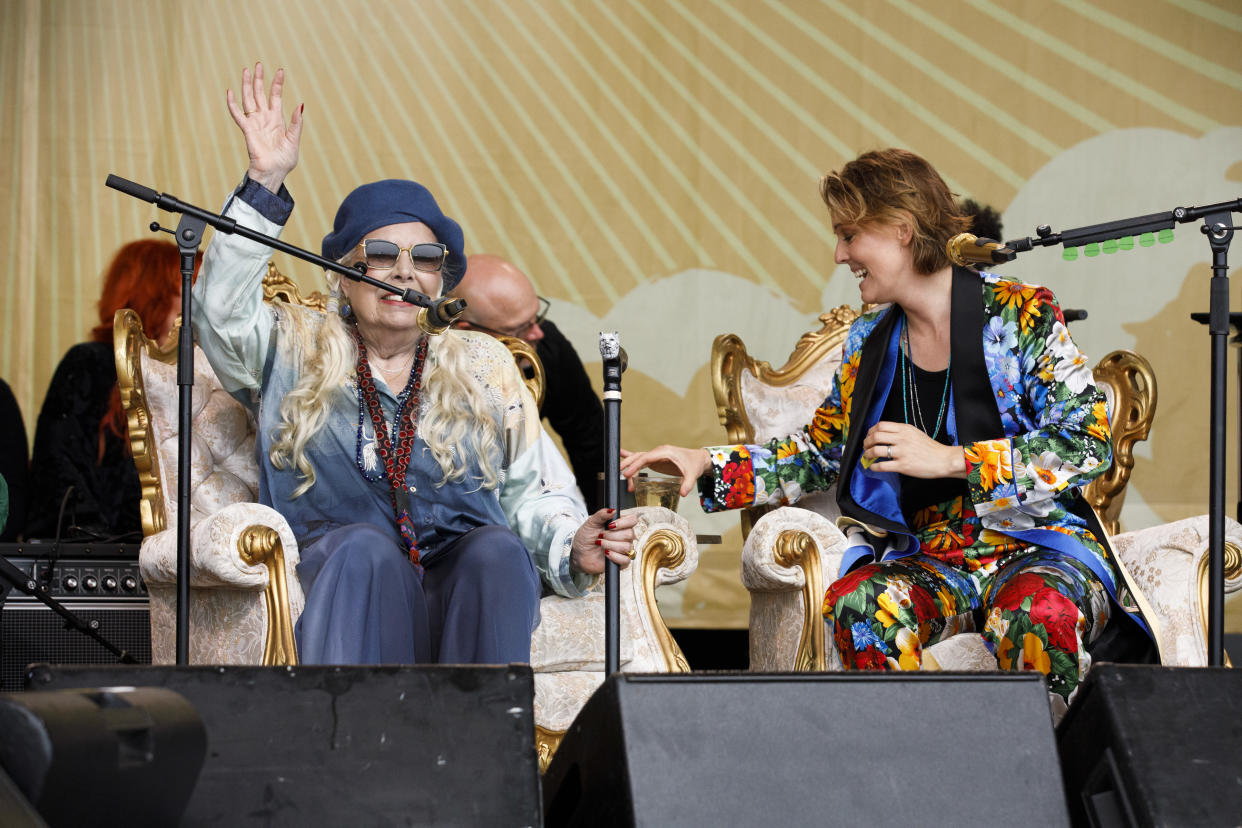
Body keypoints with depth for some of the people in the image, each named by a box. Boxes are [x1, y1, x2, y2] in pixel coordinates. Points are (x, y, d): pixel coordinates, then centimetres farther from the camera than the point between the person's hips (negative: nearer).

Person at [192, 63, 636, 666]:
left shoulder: (484, 366, 24)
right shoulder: (296, 352, 18)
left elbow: (525, 495, 22)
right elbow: (222, 314, -1)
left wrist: (572, 545, -1)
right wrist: (265, 185, -9)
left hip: (464, 594, 2)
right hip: (342, 589, -2)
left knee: (498, 548, -32)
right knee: (365, 547, -36)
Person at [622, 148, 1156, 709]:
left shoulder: (1020, 314, -5)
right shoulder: (870, 341, 11)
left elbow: (1089, 443, -11)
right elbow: (821, 452, 23)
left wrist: (950, 460, -18)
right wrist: (707, 466, 10)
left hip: (1039, 543, -4)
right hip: (927, 555, 4)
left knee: (1035, 616, -39)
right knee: (856, 604, -31)